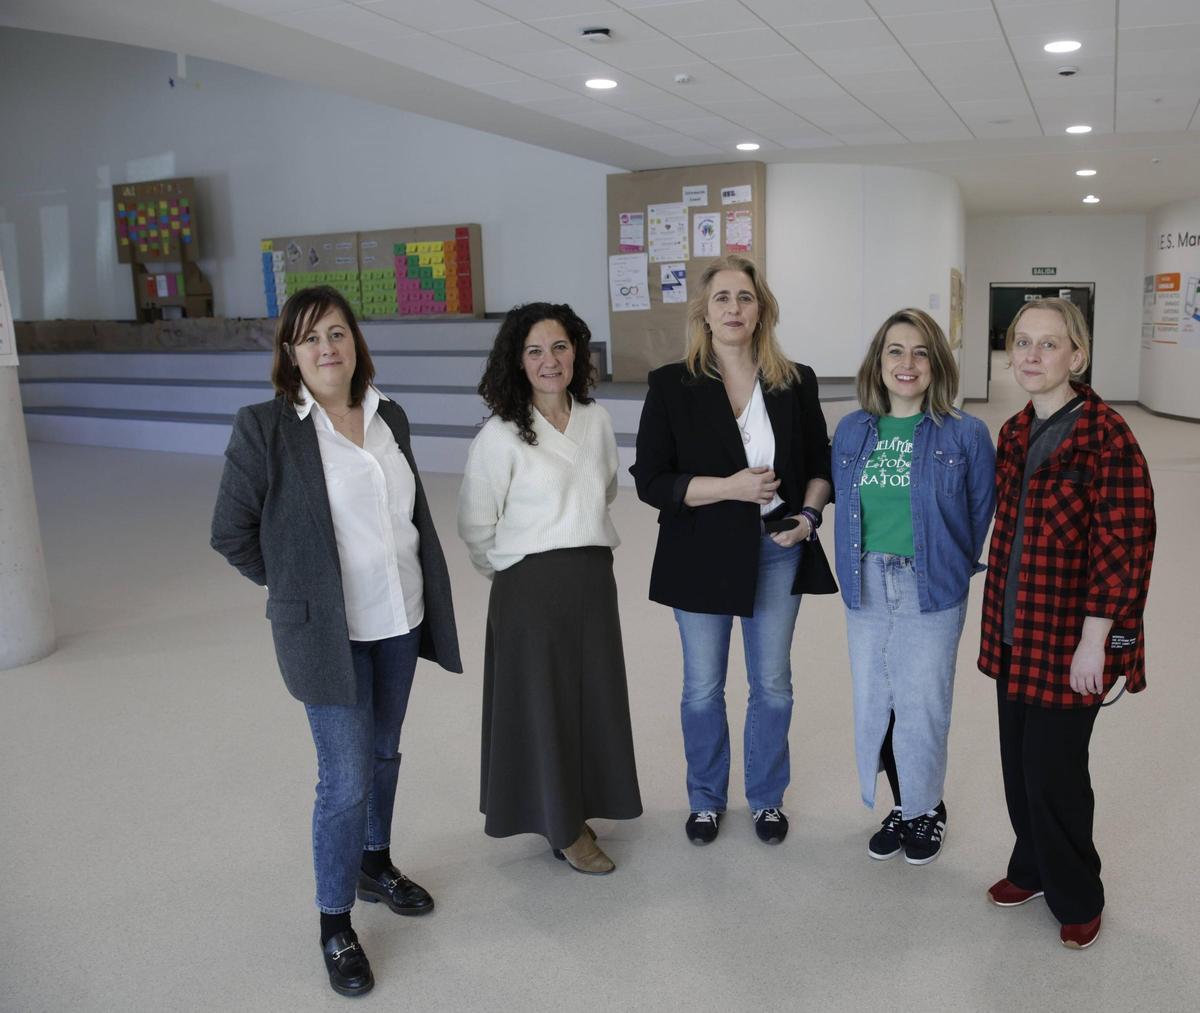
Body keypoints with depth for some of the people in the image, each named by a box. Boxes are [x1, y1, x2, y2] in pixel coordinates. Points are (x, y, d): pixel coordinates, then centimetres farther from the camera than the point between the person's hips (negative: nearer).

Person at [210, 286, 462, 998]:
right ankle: (335, 925, 17)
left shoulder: (390, 417, 4)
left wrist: (425, 592, 11)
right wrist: (295, 583, 1)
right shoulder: (264, 428, -12)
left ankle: (375, 866, 43)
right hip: (329, 631, -5)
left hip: (400, 619, 5)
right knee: (346, 778, -2)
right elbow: (232, 532, -6)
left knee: (383, 755, 20)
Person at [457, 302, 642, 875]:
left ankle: (579, 807, 31)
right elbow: (476, 525, -5)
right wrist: (514, 569, 5)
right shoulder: (500, 436, -11)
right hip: (530, 586, -5)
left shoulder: (596, 420, 3)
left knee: (593, 696, 11)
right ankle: (562, 828, 21)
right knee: (541, 702, 4)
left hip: (594, 579, 5)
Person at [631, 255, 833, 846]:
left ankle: (766, 797, 35)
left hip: (777, 550, 2)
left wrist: (808, 514, -10)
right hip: (702, 553, -1)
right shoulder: (672, 385, -8)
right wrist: (729, 487, -20)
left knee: (772, 685, 13)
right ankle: (706, 798, 34)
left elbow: (820, 463, 9)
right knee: (702, 689, 12)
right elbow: (650, 481, -10)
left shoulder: (795, 383, 0)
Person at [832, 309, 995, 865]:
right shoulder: (851, 431, 2)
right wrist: (854, 571, 6)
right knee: (872, 703, 11)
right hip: (866, 590, 4)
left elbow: (982, 513, 0)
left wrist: (955, 566, 2)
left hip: (931, 590, -3)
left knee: (921, 705, 6)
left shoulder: (965, 434, -8)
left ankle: (925, 808, 30)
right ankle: (899, 804, 33)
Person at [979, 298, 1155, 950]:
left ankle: (1076, 897, 27)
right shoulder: (1014, 434, 6)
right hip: (1014, 635, 6)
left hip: (1069, 641, -6)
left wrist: (1094, 641, -16)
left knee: (1054, 772, 4)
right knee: (1018, 763, 16)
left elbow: (1123, 547, -17)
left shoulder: (1106, 437, -16)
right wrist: (1001, 621, 15)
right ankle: (1032, 869, 38)